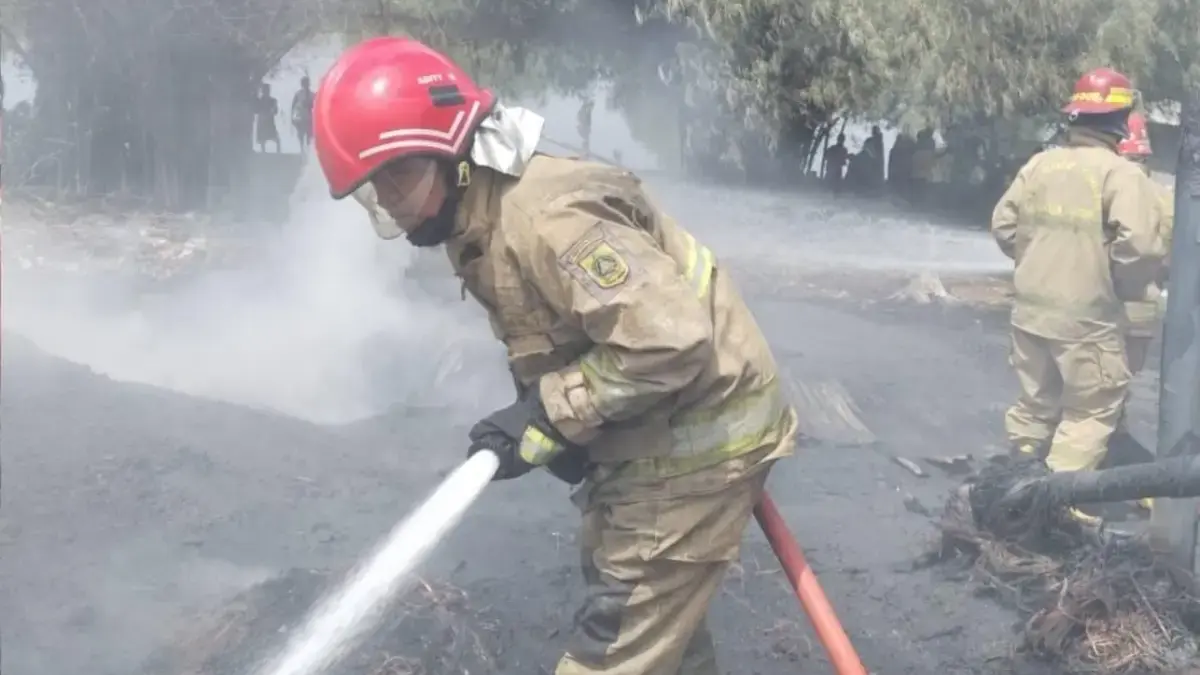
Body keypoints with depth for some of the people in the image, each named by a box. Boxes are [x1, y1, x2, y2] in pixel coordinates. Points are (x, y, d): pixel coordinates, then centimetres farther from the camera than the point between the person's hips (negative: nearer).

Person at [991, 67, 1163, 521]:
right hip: (1086, 317, -6)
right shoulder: (1120, 173, -15)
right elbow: (1140, 247, -23)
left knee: (1035, 400, 21)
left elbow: (1004, 225, 8)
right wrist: (1126, 289, -5)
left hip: (1030, 308, 6)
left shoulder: (1039, 164, 3)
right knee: (1091, 410, 8)